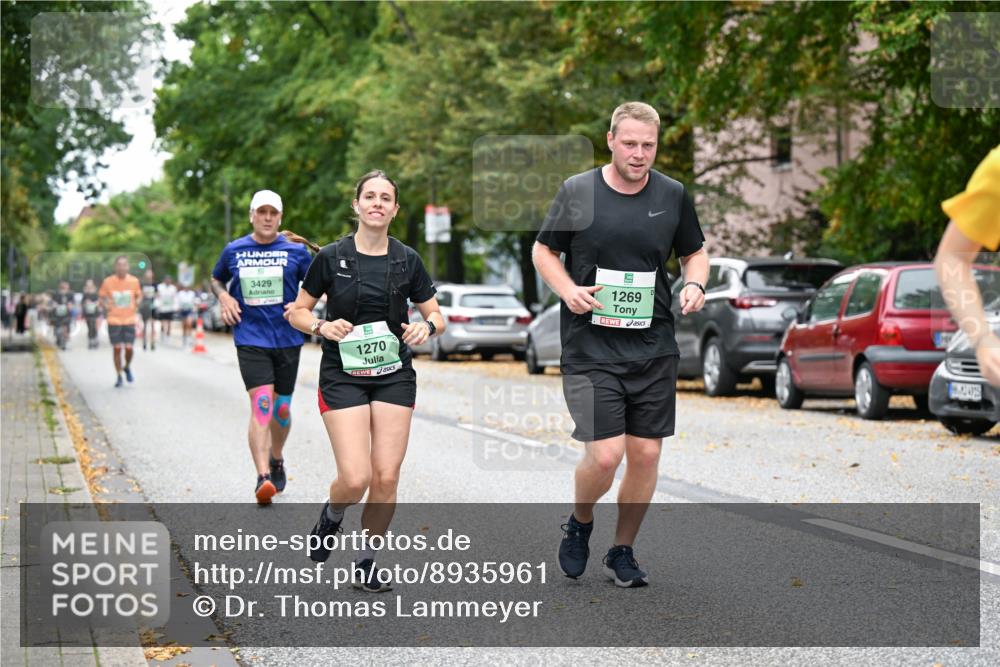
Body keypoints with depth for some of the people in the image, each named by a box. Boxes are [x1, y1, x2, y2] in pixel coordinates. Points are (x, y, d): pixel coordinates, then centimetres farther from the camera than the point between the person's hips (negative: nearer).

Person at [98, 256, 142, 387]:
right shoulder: (108, 282, -3)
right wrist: (104, 305, -12)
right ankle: (119, 376, 14)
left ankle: (127, 367, 24)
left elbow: (139, 295, 14)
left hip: (129, 320, 0)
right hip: (114, 320, 0)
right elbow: (101, 296, 7)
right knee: (117, 348, 0)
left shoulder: (134, 281, 0)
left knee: (128, 348, -7)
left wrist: (137, 303, -6)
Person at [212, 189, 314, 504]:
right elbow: (216, 278, 22)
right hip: (250, 339, -1)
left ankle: (277, 460, 38)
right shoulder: (233, 251, 4)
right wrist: (223, 297, 2)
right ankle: (263, 478, -23)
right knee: (261, 405, -17)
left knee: (281, 408, 11)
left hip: (288, 339, 1)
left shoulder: (296, 251, 1)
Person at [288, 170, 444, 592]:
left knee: (386, 477, -4)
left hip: (394, 376, 2)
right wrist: (322, 327, -15)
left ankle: (367, 561, 16)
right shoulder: (331, 257, -3)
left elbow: (436, 314, 11)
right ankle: (331, 516, 22)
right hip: (343, 376, -2)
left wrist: (426, 327, -12)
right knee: (355, 478, -14)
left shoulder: (407, 260, 2)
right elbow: (297, 313, 6)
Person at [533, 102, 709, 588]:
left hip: (654, 349, 3)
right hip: (590, 348, -3)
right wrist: (568, 291, -10)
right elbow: (543, 250, 8)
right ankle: (579, 525, 20)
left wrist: (695, 284, -4)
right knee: (605, 455, -12)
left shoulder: (673, 196, 5)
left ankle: (622, 552, 23)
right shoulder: (577, 192, -2)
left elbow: (694, 253, 18)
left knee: (646, 455, 3)